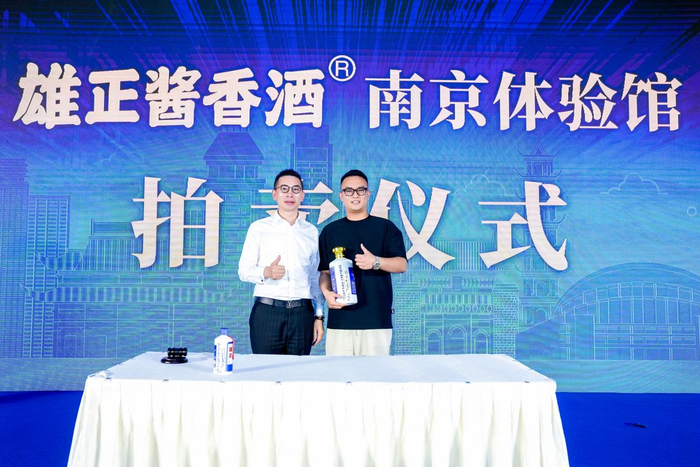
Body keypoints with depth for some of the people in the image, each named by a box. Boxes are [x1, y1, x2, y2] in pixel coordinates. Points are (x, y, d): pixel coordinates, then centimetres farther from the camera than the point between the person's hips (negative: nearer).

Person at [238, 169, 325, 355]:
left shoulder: (311, 232, 12)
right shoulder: (259, 228, 5)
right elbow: (244, 270, 2)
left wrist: (319, 316, 11)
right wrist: (266, 272, -18)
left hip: (302, 314, 2)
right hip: (267, 312, -2)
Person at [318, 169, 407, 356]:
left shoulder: (386, 227, 8)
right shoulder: (330, 231, 14)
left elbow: (401, 265, 2)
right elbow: (324, 271, 13)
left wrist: (376, 262, -17)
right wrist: (326, 292, -7)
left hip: (376, 319, -1)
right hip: (339, 318, 1)